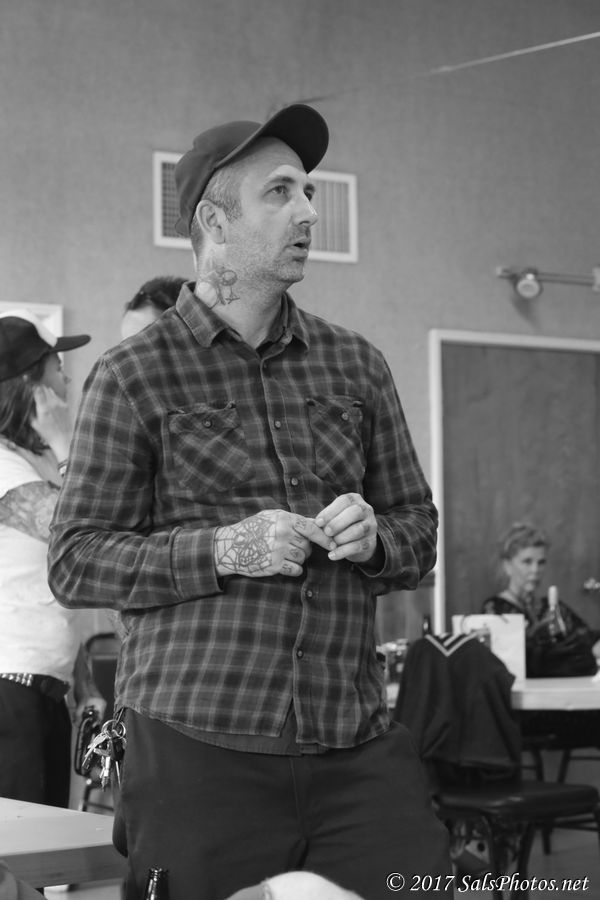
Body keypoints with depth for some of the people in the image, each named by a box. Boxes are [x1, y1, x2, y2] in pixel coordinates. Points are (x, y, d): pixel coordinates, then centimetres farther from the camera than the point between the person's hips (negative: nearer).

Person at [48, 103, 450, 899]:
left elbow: (420, 533, 19)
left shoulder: (356, 365, 14)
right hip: (199, 746, -3)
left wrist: (373, 536, -4)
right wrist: (224, 550, -15)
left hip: (359, 747, 4)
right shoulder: (135, 376, 1)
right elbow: (75, 563, -2)